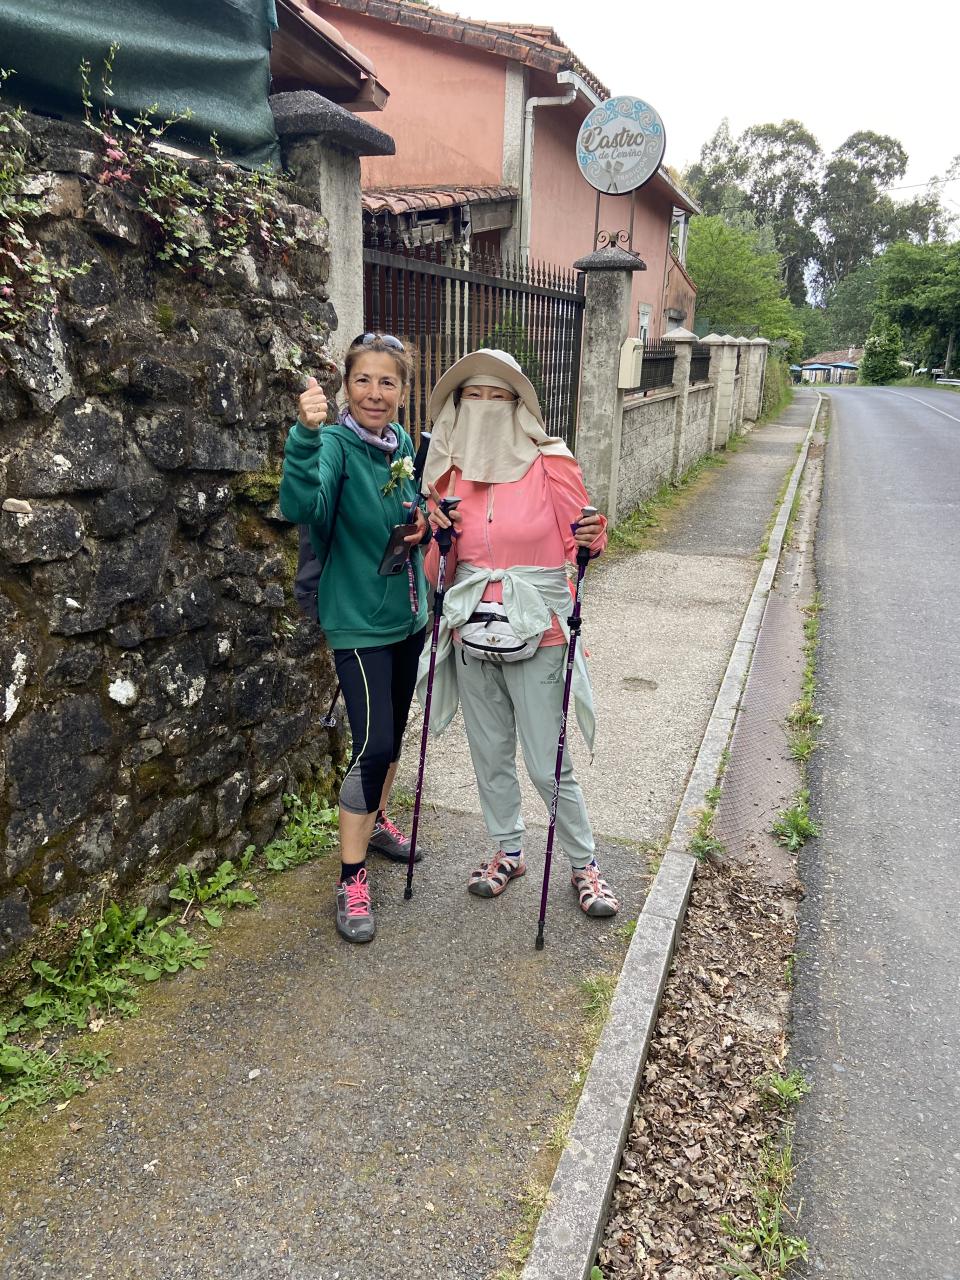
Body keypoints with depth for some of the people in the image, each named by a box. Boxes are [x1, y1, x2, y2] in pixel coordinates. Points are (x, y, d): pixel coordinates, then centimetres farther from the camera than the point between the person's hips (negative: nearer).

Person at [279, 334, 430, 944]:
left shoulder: (403, 443, 3)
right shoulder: (335, 444, -18)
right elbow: (302, 506, -38)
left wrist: (425, 524, -4)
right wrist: (307, 434, -52)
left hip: (407, 613, 7)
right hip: (359, 620, -7)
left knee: (393, 732, 20)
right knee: (374, 744, -10)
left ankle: (376, 820, 44)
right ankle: (352, 880, 5)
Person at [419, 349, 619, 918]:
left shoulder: (550, 464, -8)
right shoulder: (451, 473, 4)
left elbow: (580, 540, -5)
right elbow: (445, 568, 10)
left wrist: (594, 538, -27)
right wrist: (438, 533, -9)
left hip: (536, 635, -4)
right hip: (473, 633, 5)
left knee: (548, 766, 0)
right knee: (490, 756, 16)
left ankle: (585, 864, 25)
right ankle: (508, 851, 38)